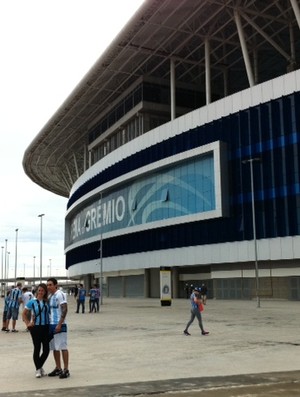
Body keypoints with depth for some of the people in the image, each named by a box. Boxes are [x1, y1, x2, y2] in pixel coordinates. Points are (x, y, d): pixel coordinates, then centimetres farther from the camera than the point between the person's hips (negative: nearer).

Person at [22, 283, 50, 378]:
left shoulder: (47, 302, 3)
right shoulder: (32, 302, -4)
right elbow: (24, 314, 3)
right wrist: (27, 324, -5)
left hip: (46, 327, 3)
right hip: (35, 327, -3)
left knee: (46, 349, 3)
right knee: (37, 348, 2)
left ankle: (40, 367, 25)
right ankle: (37, 369, 16)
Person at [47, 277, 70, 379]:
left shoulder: (60, 295, -11)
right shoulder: (50, 296, 15)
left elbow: (64, 309, -17)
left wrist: (59, 324, -21)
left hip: (59, 325, -9)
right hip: (51, 325, 9)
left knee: (63, 347, -5)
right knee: (54, 348, 12)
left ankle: (66, 370, 0)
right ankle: (58, 368, 21)